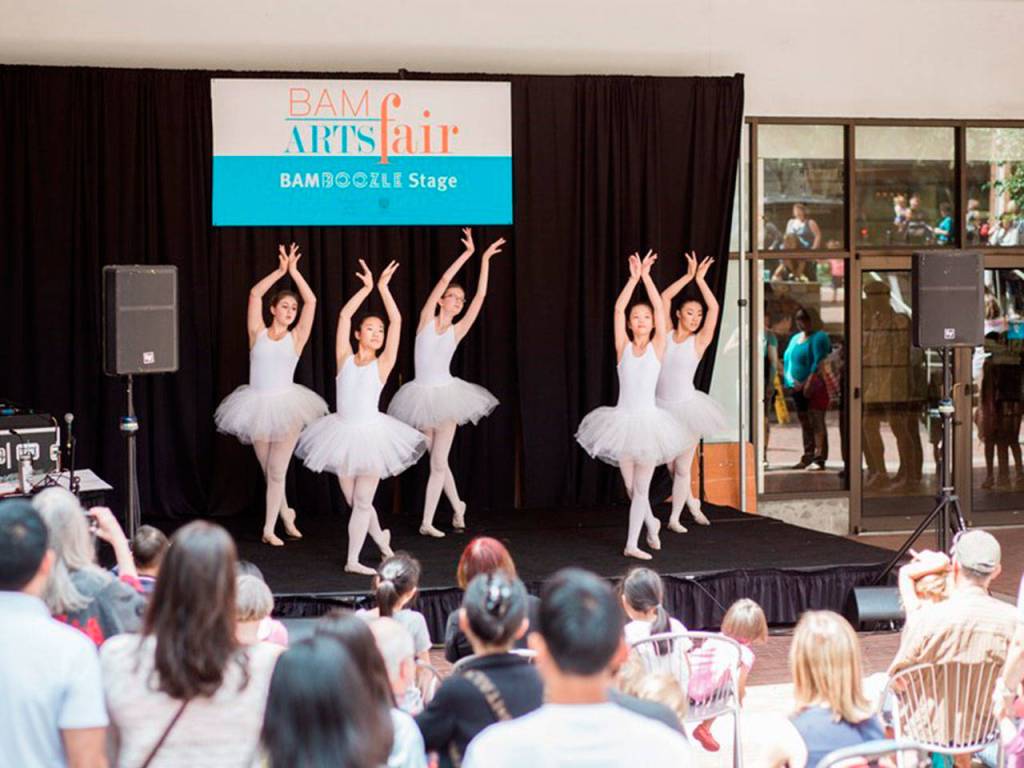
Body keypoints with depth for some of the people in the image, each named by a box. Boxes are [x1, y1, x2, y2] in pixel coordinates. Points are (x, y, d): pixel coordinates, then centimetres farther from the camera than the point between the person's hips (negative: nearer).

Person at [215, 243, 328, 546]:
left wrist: (294, 271, -3)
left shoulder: (296, 338, 4)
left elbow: (311, 301, -3)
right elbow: (255, 294, -2)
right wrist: (280, 270, -4)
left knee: (277, 471, -2)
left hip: (285, 405, -1)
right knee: (268, 471, 11)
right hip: (259, 405, 1)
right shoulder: (258, 333, 5)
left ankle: (269, 528, 5)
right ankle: (285, 513, 33)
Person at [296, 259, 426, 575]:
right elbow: (344, 315, 1)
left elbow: (396, 321, -5)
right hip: (344, 433, 2)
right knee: (355, 501, 11)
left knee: (362, 502, 0)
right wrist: (366, 288, 0)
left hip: (371, 434, -2)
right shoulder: (345, 359, 4)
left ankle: (353, 560, 6)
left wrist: (383, 288, -5)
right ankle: (380, 538, 35)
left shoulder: (383, 364, 0)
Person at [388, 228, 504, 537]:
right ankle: (457, 506, 31)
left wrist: (485, 260, 0)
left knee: (438, 463, -1)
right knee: (437, 460, 10)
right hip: (422, 394, -1)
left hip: (446, 393, 1)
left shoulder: (457, 331, 4)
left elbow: (480, 296, 1)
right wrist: (467, 253, -8)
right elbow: (443, 280, -7)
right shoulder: (426, 320, 0)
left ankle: (427, 522, 5)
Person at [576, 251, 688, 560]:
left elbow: (660, 309, -7)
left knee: (641, 488, 1)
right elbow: (618, 309, -6)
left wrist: (646, 276, -9)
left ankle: (632, 543, 5)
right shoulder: (623, 347, 2)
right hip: (624, 420, 1)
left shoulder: (657, 348, 1)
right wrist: (633, 277, -11)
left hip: (648, 420, -1)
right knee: (631, 488, 10)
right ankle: (651, 523, 35)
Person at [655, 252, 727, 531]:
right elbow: (664, 298, -3)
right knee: (670, 465, 13)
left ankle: (675, 518, 14)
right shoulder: (666, 336, 1)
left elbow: (714, 308, -11)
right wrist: (688, 275, -4)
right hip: (662, 409, 2)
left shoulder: (699, 341, -3)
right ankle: (691, 502, 37)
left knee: (682, 467, 2)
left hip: (686, 408, -2)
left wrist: (700, 279, -10)